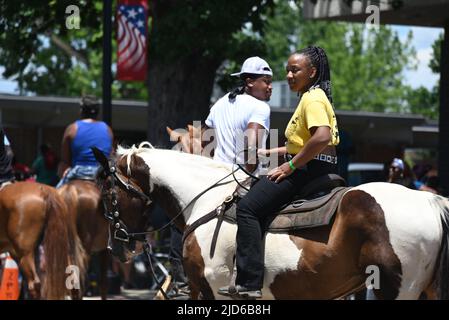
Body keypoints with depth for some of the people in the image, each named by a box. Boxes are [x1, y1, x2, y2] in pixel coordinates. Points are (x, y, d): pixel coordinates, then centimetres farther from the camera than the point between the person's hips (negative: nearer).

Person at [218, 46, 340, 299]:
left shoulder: (313, 99, -13)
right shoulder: (313, 97, 20)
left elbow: (322, 137, -29)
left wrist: (290, 166, -23)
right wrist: (273, 152, 19)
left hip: (308, 171, -11)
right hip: (318, 171, 11)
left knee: (248, 207, -16)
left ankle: (249, 283, -24)